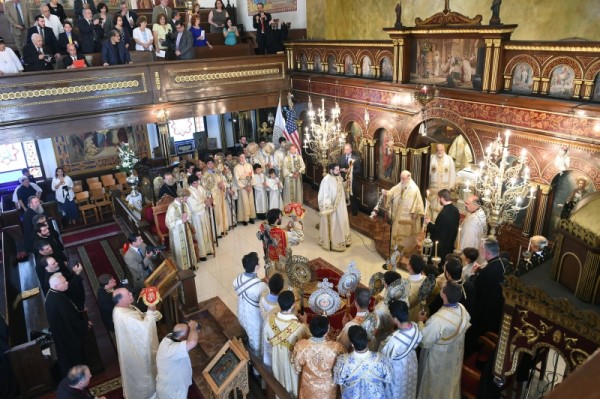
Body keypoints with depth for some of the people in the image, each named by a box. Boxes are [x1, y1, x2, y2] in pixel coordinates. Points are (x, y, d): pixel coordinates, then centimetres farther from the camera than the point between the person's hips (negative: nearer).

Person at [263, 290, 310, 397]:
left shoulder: (270, 320, -25)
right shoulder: (300, 327, -37)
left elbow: (266, 341, -7)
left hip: (277, 360, 4)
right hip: (294, 363, -4)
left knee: (281, 384, 32)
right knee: (294, 387, 27)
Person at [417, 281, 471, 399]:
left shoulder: (437, 320, -42)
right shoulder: (462, 309, -20)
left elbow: (424, 341, -27)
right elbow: (465, 327, 2)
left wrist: (420, 321, -12)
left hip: (438, 359, -6)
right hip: (455, 355, 6)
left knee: (435, 383, 22)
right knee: (450, 381, 32)